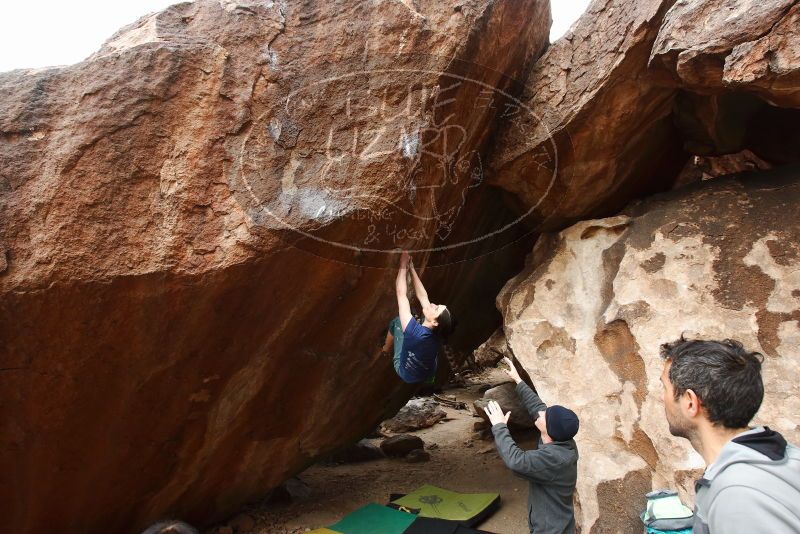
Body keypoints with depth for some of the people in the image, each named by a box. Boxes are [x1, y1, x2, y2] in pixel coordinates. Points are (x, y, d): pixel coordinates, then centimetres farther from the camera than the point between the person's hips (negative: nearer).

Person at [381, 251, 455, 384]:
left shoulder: (416, 333, -45)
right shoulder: (438, 332, -28)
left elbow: (401, 294, -39)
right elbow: (423, 296, -19)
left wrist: (403, 266, -30)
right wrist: (411, 268, -17)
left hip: (407, 374, -5)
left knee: (396, 321, 0)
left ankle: (386, 349, 29)